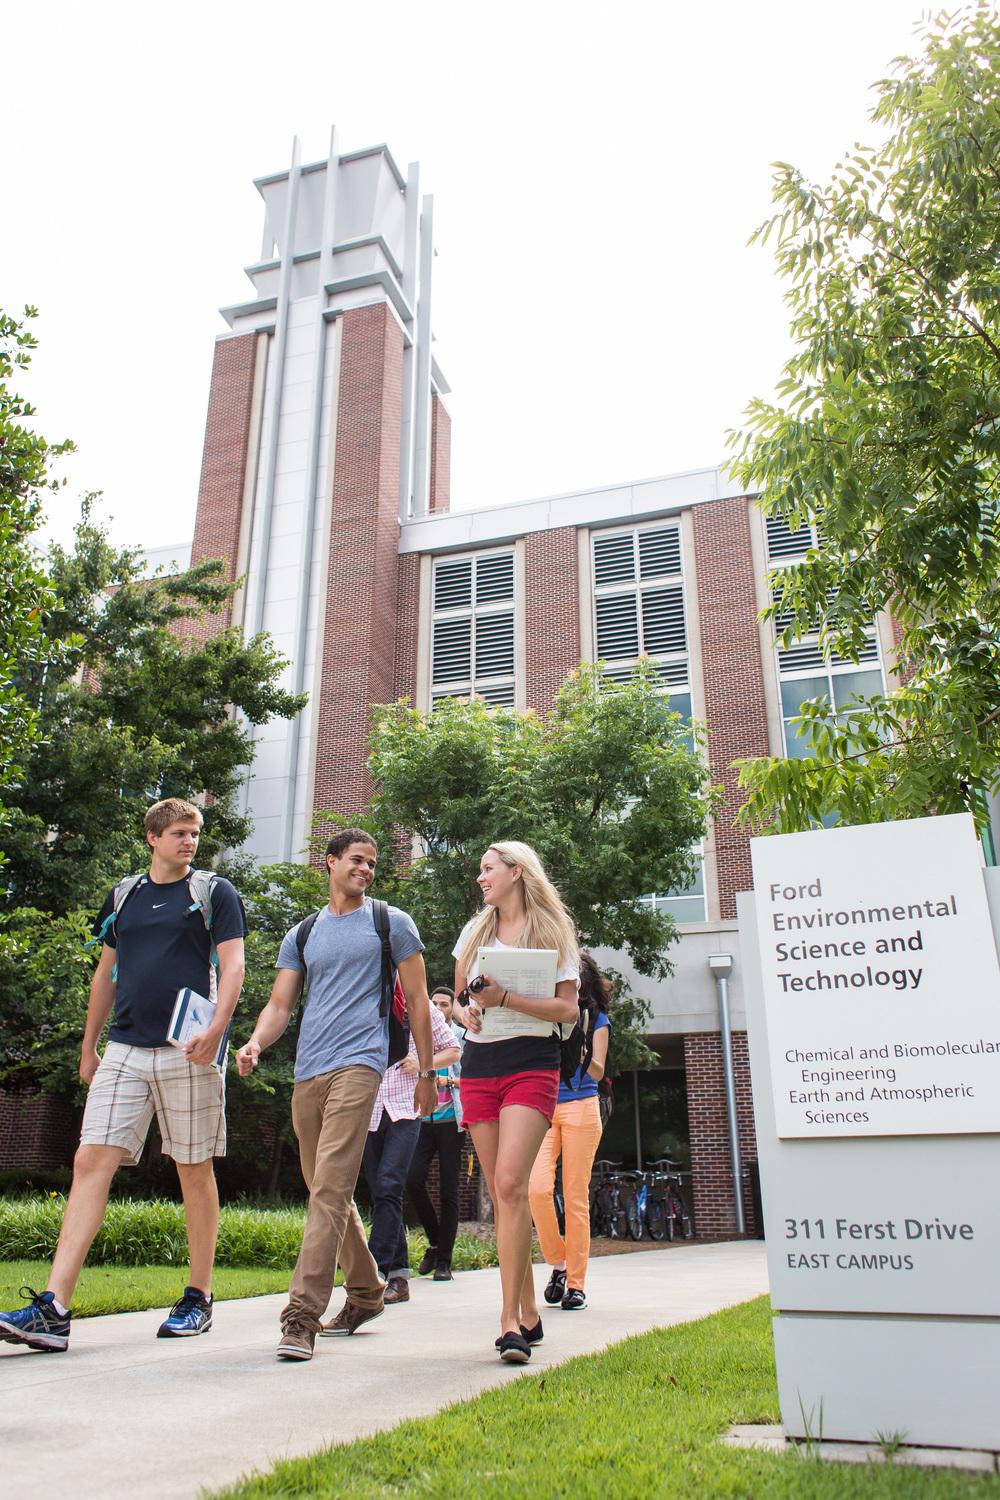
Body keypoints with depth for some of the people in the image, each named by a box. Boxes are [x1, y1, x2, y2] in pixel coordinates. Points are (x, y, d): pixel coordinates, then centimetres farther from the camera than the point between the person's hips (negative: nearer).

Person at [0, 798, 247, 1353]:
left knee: (194, 1171, 5)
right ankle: (53, 1308, -3)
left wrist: (216, 1029, -20)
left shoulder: (214, 892, 2)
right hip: (124, 1051, 4)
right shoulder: (125, 895, 15)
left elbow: (232, 965, -5)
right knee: (90, 1163, -4)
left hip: (187, 1052, -4)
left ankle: (198, 1298, 18)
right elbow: (106, 973, 21)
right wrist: (89, 1046, 18)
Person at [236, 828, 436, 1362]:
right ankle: (365, 1294, 31)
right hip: (307, 1072, 5)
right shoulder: (301, 935, 16)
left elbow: (417, 1001, 6)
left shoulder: (390, 923, 6)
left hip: (357, 1063, -5)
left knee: (330, 1187, -15)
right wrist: (256, 1042, -9)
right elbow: (280, 1003, 12)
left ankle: (302, 1315, -13)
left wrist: (426, 1071, 3)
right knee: (326, 1191, 14)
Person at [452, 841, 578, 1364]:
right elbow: (458, 997, 24)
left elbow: (567, 1009, -6)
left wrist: (503, 998, -16)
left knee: (510, 1183, -19)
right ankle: (529, 1313, 17)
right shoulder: (475, 932, 16)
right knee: (501, 1194, 5)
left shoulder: (552, 931, 1)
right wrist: (465, 1011, 0)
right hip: (479, 1066, 5)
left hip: (531, 1064, -5)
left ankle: (510, 1321, -15)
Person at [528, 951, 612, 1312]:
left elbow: (598, 1071, -3)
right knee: (536, 1187, -15)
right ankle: (558, 1262, 7)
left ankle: (576, 1282, 8)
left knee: (576, 1196, -2)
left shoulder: (595, 1018, 8)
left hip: (580, 1109, -1)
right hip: (542, 1109, 2)